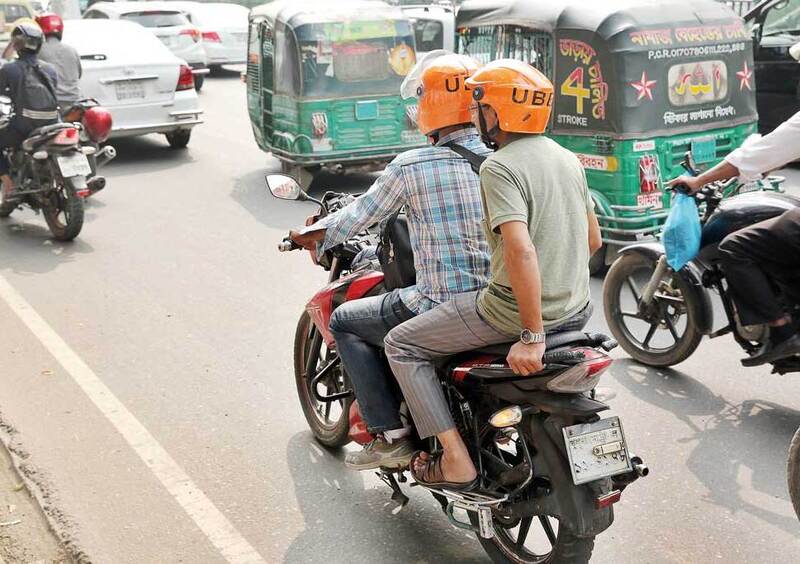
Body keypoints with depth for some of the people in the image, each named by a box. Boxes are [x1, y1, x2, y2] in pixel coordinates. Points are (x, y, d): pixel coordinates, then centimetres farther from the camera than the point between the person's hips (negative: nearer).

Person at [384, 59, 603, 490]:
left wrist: (532, 337, -26)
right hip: (577, 310, 9)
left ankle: (456, 461, 0)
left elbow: (522, 249, -28)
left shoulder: (499, 167, -16)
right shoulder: (567, 158, 9)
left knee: (402, 344, 5)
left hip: (515, 310, -8)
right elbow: (593, 240, 16)